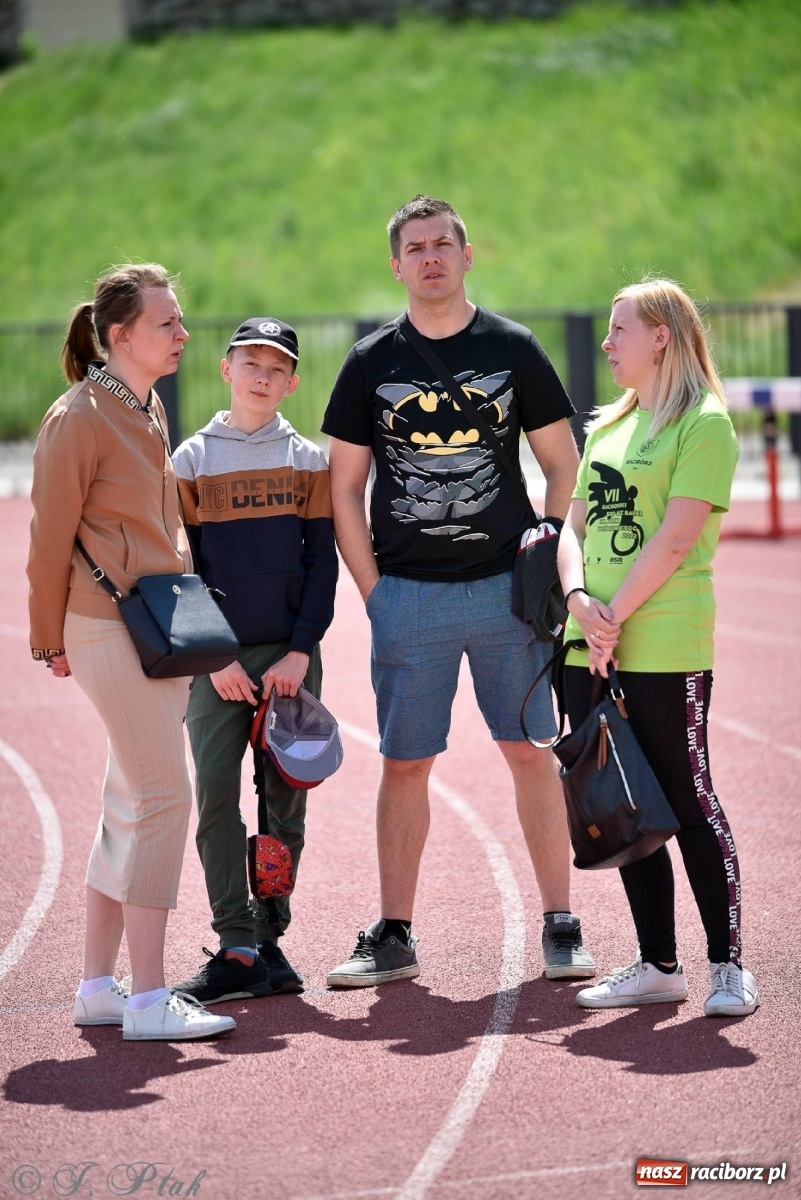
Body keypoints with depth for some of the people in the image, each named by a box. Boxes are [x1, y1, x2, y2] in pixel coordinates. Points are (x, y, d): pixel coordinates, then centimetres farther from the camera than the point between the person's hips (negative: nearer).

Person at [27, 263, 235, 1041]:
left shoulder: (147, 410, 14)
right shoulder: (80, 418, -13)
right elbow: (50, 538, -9)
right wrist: (50, 640, -2)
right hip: (111, 628, -9)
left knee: (131, 807, 11)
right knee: (162, 799, -11)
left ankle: (98, 987, 19)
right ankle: (148, 1000, -7)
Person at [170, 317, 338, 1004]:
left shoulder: (308, 460, 7)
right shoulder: (193, 459, 5)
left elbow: (322, 563, 4)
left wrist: (301, 651, -7)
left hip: (291, 656, 1)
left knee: (285, 801, 3)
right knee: (216, 795, -10)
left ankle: (270, 941, 12)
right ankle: (237, 949, -9)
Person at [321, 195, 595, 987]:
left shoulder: (514, 350, 4)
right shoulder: (370, 363, 5)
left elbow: (565, 468, 8)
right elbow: (344, 490, 7)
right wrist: (374, 593, -1)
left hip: (506, 587, 0)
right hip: (408, 595, 1)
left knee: (531, 752, 2)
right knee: (404, 764, 4)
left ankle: (560, 927, 9)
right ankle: (394, 936, 11)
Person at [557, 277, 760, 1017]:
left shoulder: (703, 423, -7)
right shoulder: (608, 427, 16)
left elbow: (674, 539, -14)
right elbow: (577, 522, 12)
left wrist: (615, 616, -13)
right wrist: (579, 601, -5)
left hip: (665, 646, -7)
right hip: (593, 648, 8)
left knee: (686, 801, -3)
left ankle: (728, 966, 6)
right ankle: (658, 966, 18)